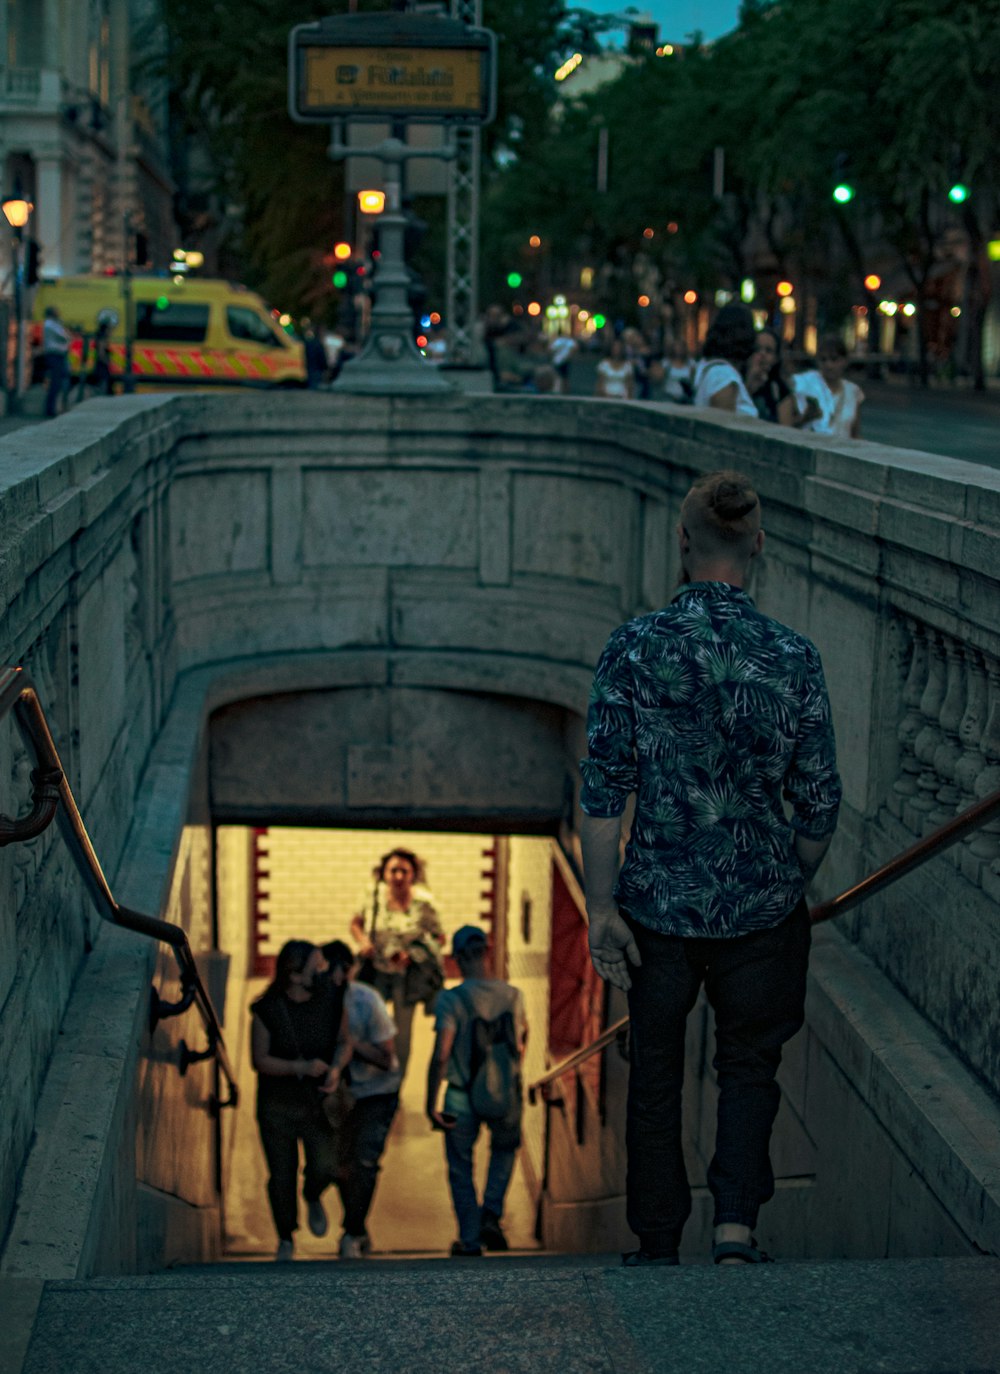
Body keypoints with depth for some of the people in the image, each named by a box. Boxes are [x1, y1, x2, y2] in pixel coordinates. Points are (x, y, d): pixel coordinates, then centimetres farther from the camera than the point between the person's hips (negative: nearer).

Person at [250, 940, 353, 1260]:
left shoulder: (332, 999, -6)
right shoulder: (266, 1009, -13)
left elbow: (344, 1041, 4)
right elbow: (259, 1060, -12)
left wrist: (336, 1068, -16)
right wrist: (301, 1067, -24)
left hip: (317, 1102, 1)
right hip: (277, 1104, -1)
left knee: (324, 1167, -15)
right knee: (282, 1176, 4)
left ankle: (313, 1197, 21)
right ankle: (286, 1239, 26)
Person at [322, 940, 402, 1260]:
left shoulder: (367, 1002, -23)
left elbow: (386, 1059, -19)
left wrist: (350, 1041, -33)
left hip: (377, 1090, -4)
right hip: (341, 1091, 4)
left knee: (365, 1162, -15)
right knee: (342, 1164, 3)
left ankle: (352, 1234, -4)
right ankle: (359, 1233, 21)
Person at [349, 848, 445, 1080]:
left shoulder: (422, 904, -14)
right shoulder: (375, 897, -8)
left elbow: (440, 937, -5)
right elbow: (355, 924, 9)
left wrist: (411, 954, -18)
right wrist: (363, 941, -11)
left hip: (407, 975, -1)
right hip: (376, 971, 1)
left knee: (402, 1030, 8)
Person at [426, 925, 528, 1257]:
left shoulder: (451, 999, -15)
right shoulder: (513, 995, -4)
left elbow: (441, 1055, -20)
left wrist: (431, 1104, -12)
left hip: (462, 1098, -3)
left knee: (461, 1169, 17)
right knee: (505, 1148, 30)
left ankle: (470, 1241, 21)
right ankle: (492, 1214, 13)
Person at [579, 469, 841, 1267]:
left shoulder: (635, 648, -10)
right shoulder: (793, 658, -8)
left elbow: (604, 788, -11)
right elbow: (819, 803, -3)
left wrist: (601, 907, -5)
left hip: (658, 902, 0)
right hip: (762, 903, 0)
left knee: (655, 1077, 17)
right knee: (750, 1064, 20)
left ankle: (659, 1250, 25)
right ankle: (737, 1226, 6)